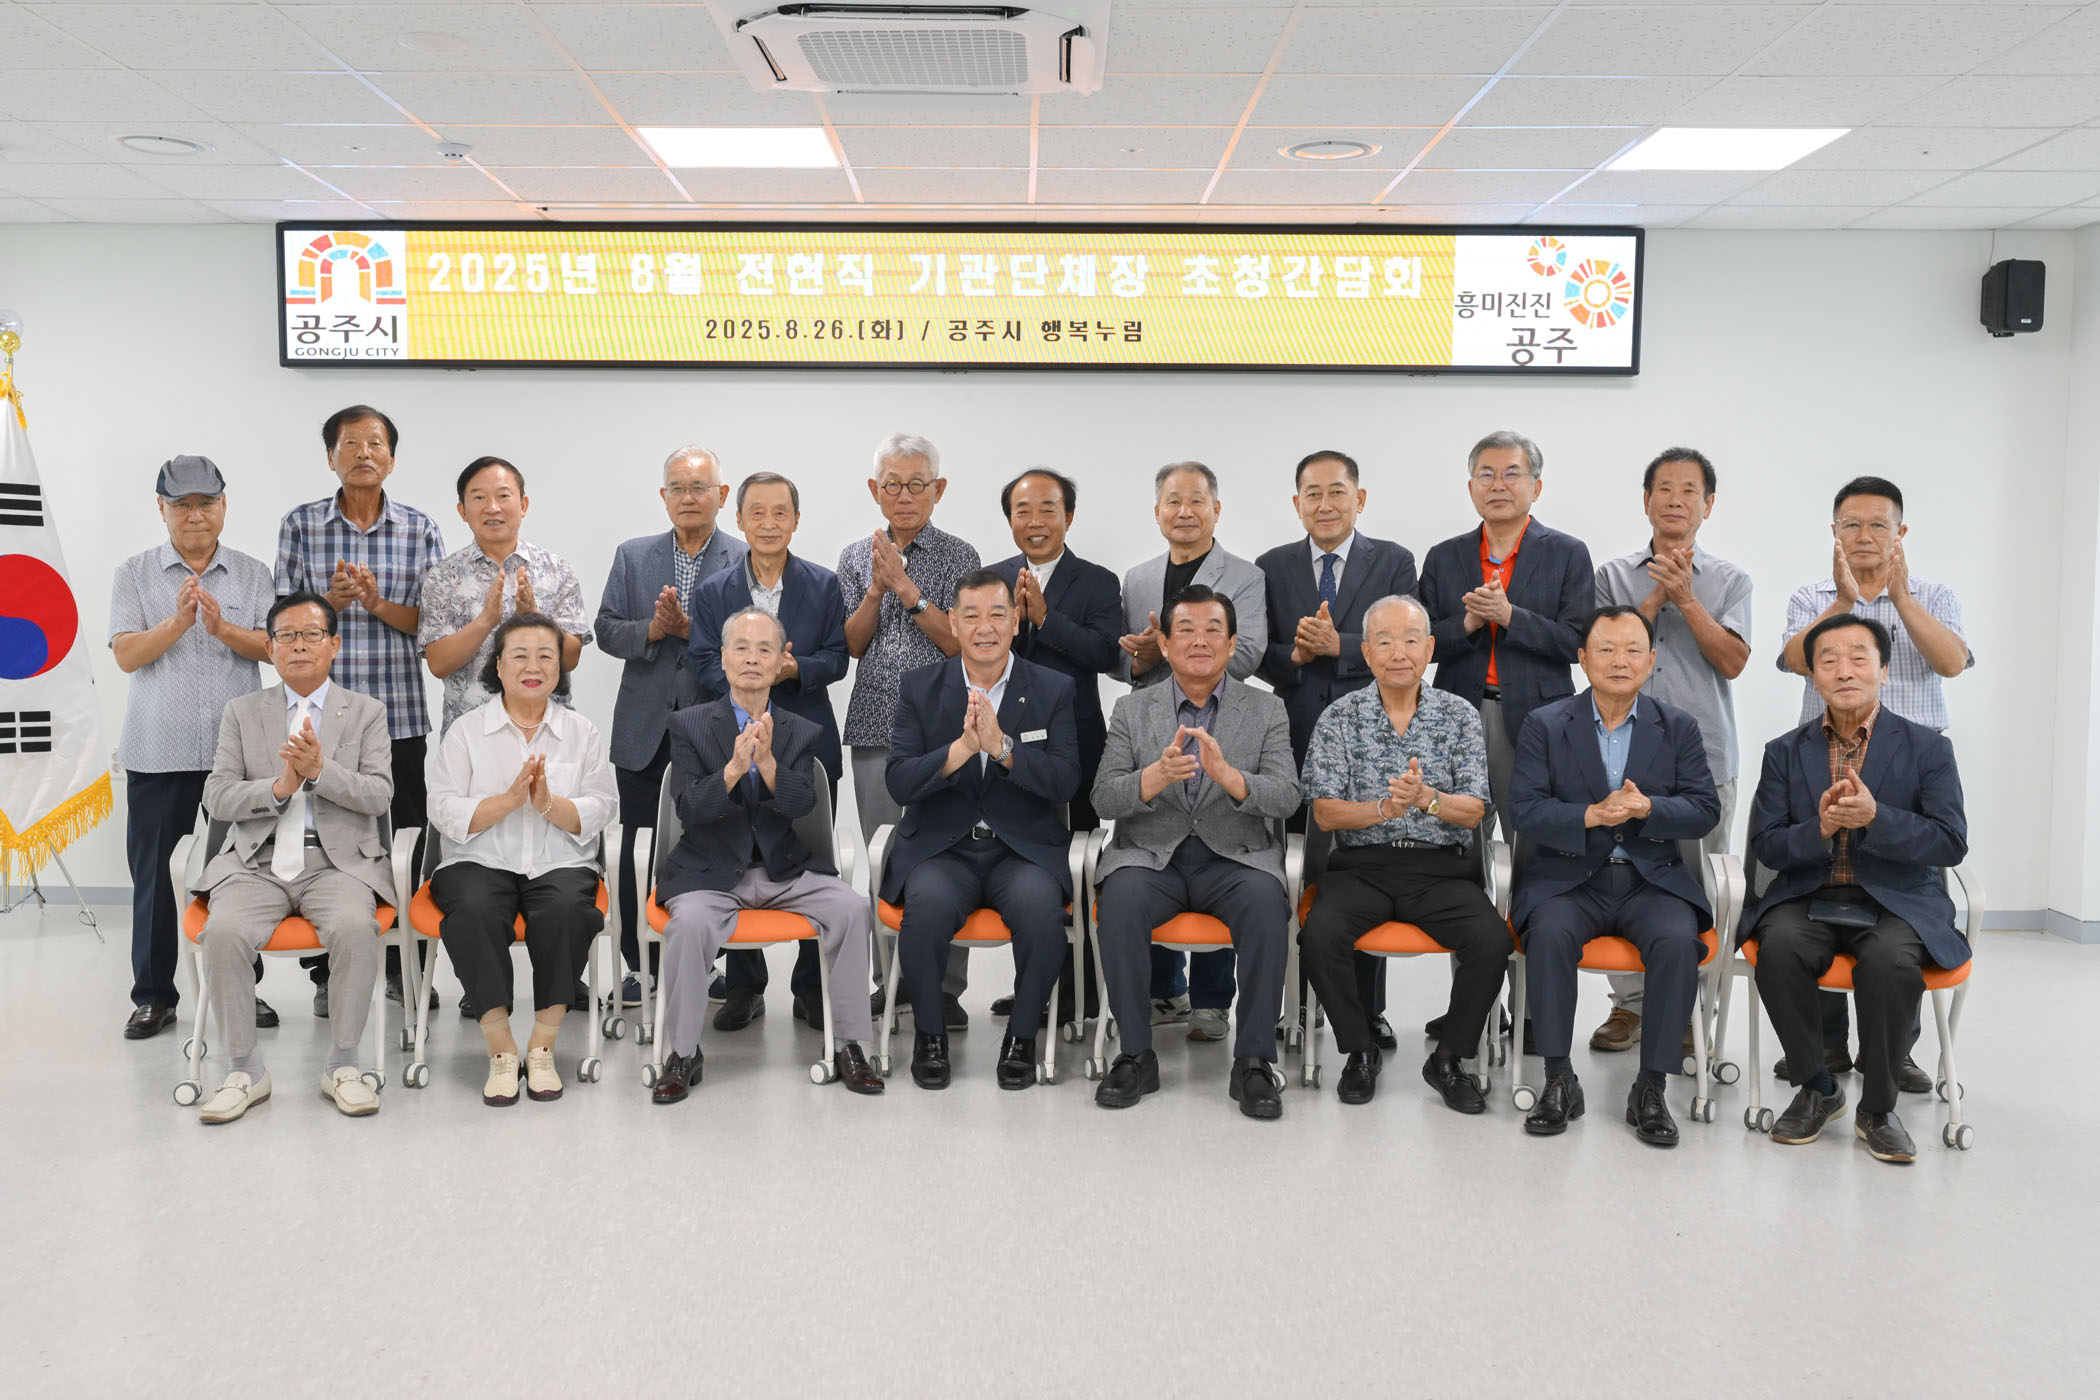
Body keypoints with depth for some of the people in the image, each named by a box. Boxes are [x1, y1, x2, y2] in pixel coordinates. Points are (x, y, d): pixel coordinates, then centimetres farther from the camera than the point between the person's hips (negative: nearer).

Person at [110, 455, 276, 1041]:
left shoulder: (253, 574, 9)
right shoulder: (134, 574, 6)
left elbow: (272, 647, 0)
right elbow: (126, 655, -3)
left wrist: (224, 628, -17)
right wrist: (179, 621, -18)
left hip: (237, 751, 1)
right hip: (158, 755, 0)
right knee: (155, 876, 4)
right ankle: (153, 996, 16)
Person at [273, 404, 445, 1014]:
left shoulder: (420, 529, 6)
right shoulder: (300, 524, 5)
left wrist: (379, 604, -14)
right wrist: (330, 602, -14)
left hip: (400, 716, 1)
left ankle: (403, 966, 20)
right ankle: (327, 974, 16)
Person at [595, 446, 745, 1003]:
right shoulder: (632, 556, 10)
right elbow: (606, 630, 5)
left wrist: (689, 628, -18)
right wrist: (652, 629, -14)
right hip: (644, 732, 3)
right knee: (638, 852, 6)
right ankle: (641, 964, 17)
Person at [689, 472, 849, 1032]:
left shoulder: (824, 585, 5)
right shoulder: (712, 592, 6)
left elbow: (836, 658, 1)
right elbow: (704, 670, -1)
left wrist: (794, 669, -19)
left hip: (810, 744, 0)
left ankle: (811, 987, 17)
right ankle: (744, 987, 18)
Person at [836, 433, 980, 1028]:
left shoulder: (959, 556, 2)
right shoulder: (857, 556, 10)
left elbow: (962, 644, -7)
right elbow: (852, 645, 5)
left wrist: (908, 588, -14)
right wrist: (877, 588, -10)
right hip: (876, 728, 3)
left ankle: (945, 988, 3)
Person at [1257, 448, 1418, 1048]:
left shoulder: (1393, 562, 5)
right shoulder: (1272, 568, 9)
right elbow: (1257, 655, 5)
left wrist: (1337, 645, -17)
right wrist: (1293, 655, -15)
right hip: (1296, 741, 1)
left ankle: (1369, 1009, 15)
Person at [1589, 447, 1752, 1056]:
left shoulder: (1728, 579, 9)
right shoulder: (1615, 575, 11)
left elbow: (1732, 661, -2)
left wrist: (1685, 599, -10)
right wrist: (1655, 599, -8)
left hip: (1704, 756, 0)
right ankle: (1629, 1004, 12)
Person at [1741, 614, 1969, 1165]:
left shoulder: (1927, 748, 4)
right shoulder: (1785, 752, 9)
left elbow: (1951, 843, -5)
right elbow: (1766, 846, 3)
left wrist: (1875, 818, -21)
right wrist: (1820, 829, -18)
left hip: (1895, 901, -1)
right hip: (1807, 899, 2)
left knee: (1891, 959, -34)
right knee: (1779, 948, -31)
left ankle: (1877, 1107, -10)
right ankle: (1816, 1088, -7)